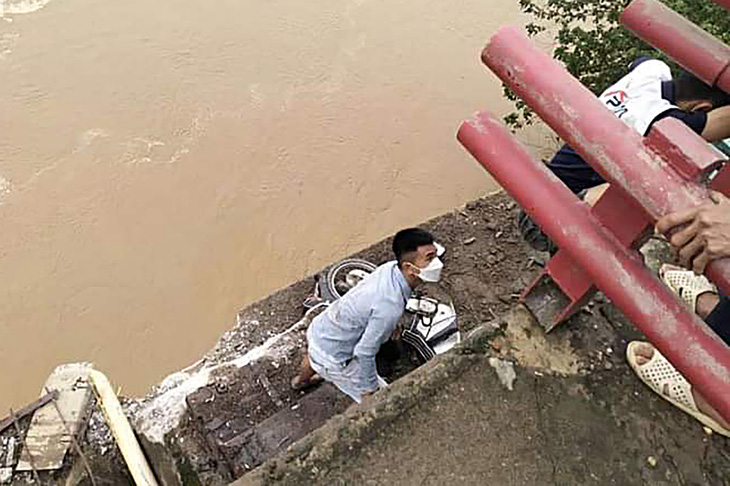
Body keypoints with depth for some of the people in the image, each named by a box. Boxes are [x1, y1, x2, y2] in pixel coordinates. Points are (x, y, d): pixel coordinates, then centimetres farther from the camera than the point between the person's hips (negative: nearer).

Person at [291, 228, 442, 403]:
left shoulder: (390, 267, -14)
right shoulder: (390, 306, -38)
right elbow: (364, 352, -29)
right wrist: (369, 390, -13)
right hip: (332, 358, -9)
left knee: (314, 356, 42)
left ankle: (301, 380, 74)